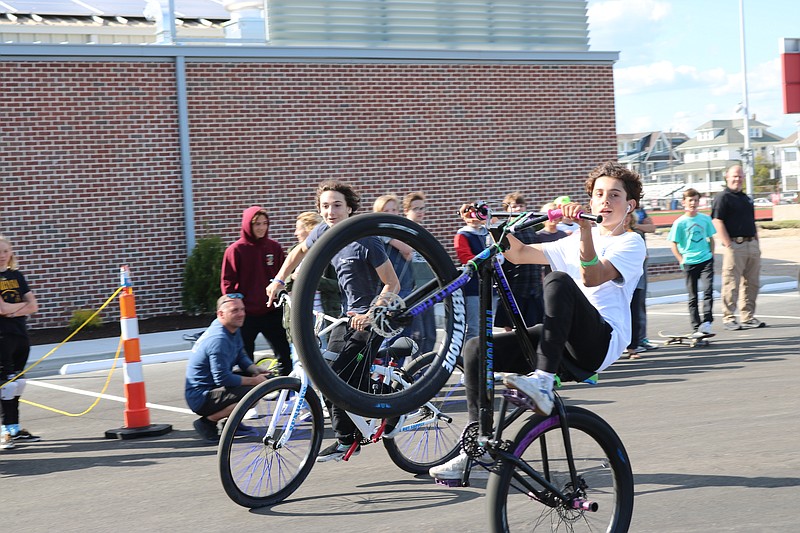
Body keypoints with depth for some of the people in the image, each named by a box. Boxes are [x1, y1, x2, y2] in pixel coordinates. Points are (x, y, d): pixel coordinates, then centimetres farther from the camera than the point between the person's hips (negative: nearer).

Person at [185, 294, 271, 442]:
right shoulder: (218, 339, -25)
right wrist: (254, 381, -18)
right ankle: (207, 422, -12)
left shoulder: (234, 330, 5)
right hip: (200, 398, -10)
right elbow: (223, 379, -26)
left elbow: (242, 357, 14)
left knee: (258, 376, 8)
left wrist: (257, 370, -7)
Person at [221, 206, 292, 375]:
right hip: (246, 314, -3)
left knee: (285, 355, 3)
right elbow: (227, 282, -3)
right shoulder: (235, 250, -5)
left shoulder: (274, 247, 5)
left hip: (271, 311, 3)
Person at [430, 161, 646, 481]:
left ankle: (543, 383, -42)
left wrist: (585, 228, -29)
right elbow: (519, 254, 18)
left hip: (602, 340, -7)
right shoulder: (575, 240, 27)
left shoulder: (631, 243, 4)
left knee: (558, 281, -35)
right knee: (474, 349, -11)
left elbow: (593, 276, -17)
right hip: (563, 341, 7)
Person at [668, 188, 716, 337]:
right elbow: (674, 245, -1)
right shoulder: (680, 223, -5)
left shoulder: (705, 219, 3)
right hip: (689, 263, -1)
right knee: (692, 297, 6)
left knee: (708, 290, -16)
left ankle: (706, 322, -11)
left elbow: (711, 239, 15)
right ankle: (696, 328, 12)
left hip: (706, 260, 1)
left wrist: (712, 255, 6)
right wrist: (682, 260, -7)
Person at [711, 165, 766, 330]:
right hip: (734, 245, -8)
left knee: (751, 284, 8)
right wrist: (728, 245, -18)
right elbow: (717, 222, -12)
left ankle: (748, 317, 15)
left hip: (751, 245, 8)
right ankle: (728, 319, -2)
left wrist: (757, 245, 16)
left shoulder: (747, 199, 20)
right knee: (732, 284, -6)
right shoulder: (723, 198, -5)